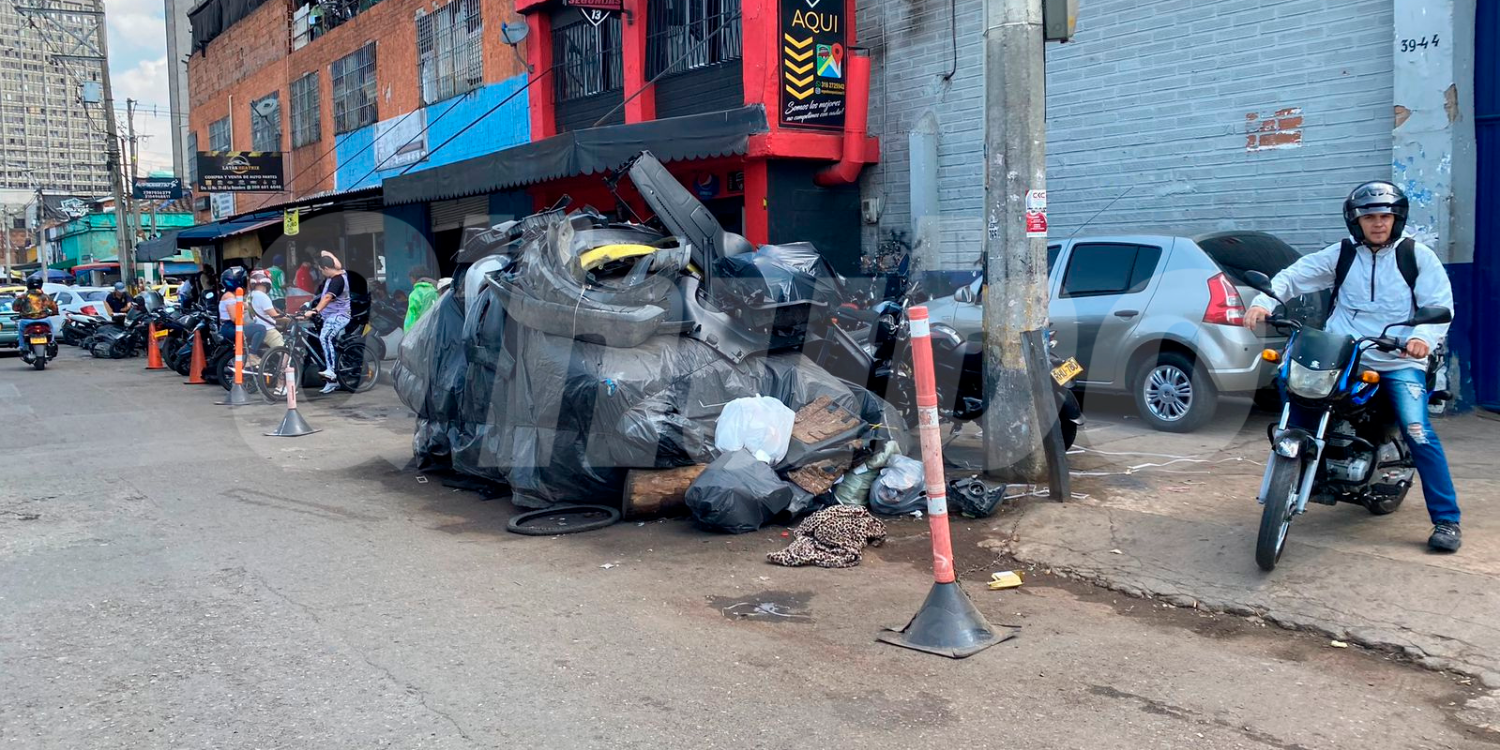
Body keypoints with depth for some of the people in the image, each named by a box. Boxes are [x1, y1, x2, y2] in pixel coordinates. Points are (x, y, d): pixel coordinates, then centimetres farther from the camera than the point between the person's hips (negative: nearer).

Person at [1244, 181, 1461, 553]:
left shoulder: (1417, 255, 4)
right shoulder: (1340, 255, 10)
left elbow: (1440, 306, -3)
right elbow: (1294, 276, 5)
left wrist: (1423, 337, -24)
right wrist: (1263, 301, -15)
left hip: (1400, 361, -3)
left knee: (1419, 433, -17)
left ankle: (1446, 519, -6)